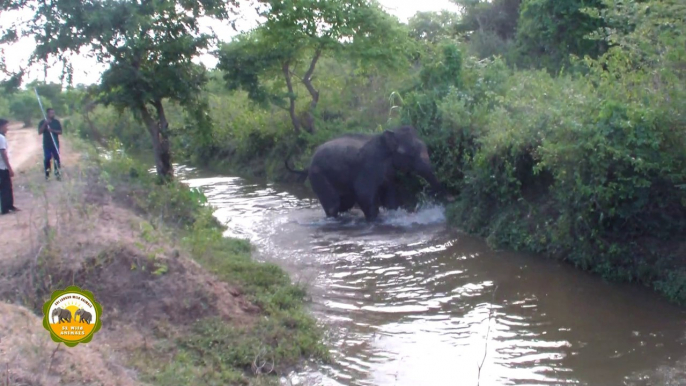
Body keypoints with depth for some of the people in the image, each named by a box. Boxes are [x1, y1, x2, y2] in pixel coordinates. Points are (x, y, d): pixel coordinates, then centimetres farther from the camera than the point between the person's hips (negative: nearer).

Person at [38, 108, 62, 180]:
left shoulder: (57, 122, 5)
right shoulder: (42, 122, -1)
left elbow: (60, 132, 1)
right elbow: (39, 132, -10)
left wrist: (53, 130, -17)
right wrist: (45, 124, -21)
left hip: (55, 143, 2)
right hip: (46, 144, -1)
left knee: (57, 158, 1)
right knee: (47, 159, -1)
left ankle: (57, 173, 10)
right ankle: (47, 174, 8)